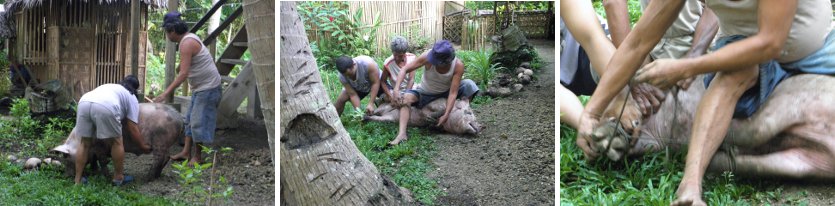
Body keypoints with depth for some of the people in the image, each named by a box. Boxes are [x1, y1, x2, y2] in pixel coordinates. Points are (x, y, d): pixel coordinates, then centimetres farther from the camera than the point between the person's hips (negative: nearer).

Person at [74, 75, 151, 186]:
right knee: (116, 142, 14)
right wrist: (143, 145, 29)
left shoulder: (108, 86, 41)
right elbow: (133, 128, 18)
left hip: (84, 102, 5)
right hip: (105, 107, -5)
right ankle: (118, 178, 23)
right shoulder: (131, 98, 25)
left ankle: (77, 181, 21)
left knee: (85, 143, 19)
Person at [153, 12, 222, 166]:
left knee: (199, 122, -6)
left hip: (208, 88, -11)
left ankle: (197, 157, 1)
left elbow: (183, 74, -27)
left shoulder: (187, 43, -20)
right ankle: (186, 152, 19)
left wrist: (166, 93, -27)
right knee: (190, 120, 13)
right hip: (200, 87, 11)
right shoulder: (189, 38, 11)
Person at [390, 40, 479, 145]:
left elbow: (453, 92, -27)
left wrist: (446, 115, -33)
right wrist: (396, 89, -38)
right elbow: (405, 69, -25)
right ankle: (402, 133, -38)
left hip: (446, 93, 1)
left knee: (469, 85, -24)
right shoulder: (428, 56, -31)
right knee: (406, 97, -30)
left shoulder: (458, 65, -29)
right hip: (426, 93, 0)